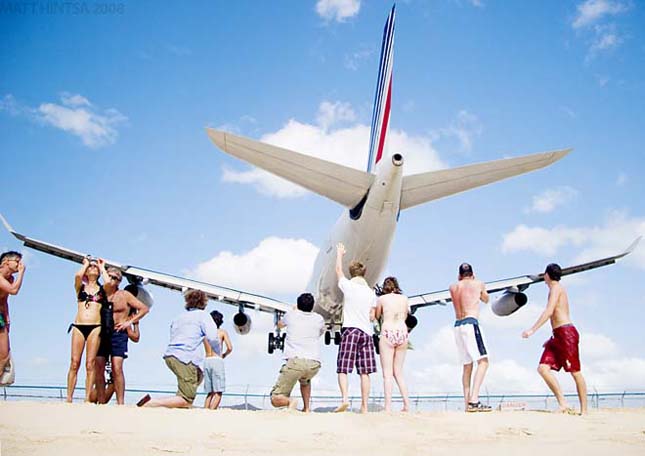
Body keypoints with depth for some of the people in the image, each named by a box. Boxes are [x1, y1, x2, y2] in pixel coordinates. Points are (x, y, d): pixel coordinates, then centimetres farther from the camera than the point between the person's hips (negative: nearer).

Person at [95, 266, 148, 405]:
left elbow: (144, 308, 3)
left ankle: (120, 403, -9)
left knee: (117, 369, -11)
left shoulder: (124, 295, 4)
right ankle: (101, 402, 7)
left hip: (118, 334, -4)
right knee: (98, 368, -1)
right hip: (102, 334, 4)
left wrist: (129, 321, -2)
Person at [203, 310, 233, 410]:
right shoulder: (222, 332, 2)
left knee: (210, 392, 13)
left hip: (206, 361, 5)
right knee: (218, 392, -4)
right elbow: (230, 348, -6)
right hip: (217, 361, -5)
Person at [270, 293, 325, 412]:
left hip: (295, 361, -3)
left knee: (275, 400, 7)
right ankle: (306, 409, 24)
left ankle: (289, 401, -23)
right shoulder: (318, 319, 18)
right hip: (314, 364, 3)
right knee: (305, 380, 39)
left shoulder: (291, 315, 15)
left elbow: (280, 325, 39)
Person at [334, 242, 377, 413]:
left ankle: (345, 398, -21)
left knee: (343, 368, -2)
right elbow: (372, 317, 11)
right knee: (364, 372, 4)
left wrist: (340, 253, 33)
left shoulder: (348, 286, 0)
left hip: (350, 330, -3)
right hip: (366, 331, 4)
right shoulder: (371, 292, 9)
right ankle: (364, 406, 4)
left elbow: (338, 271, 18)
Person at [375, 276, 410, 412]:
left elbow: (376, 316, 14)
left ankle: (388, 406, -6)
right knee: (398, 372, 14)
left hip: (387, 333, -3)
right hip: (402, 332, 4)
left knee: (387, 373, -1)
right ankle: (406, 404, 10)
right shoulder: (404, 299, 11)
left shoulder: (381, 299, 3)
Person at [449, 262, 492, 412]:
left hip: (458, 325, 6)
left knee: (467, 365, 13)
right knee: (483, 361, -8)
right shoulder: (479, 284, 6)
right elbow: (485, 299, 27)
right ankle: (474, 400, -21)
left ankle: (467, 403, 10)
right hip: (471, 323, -6)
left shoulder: (453, 287, 15)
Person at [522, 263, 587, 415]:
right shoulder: (557, 289, 23)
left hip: (567, 333, -9)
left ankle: (584, 410, 2)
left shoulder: (556, 287, -5)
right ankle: (562, 403, -8)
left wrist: (532, 330, -22)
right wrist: (552, 338, 32)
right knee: (543, 368, -5)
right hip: (557, 336, 9)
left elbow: (549, 311, -18)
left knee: (575, 372, -4)